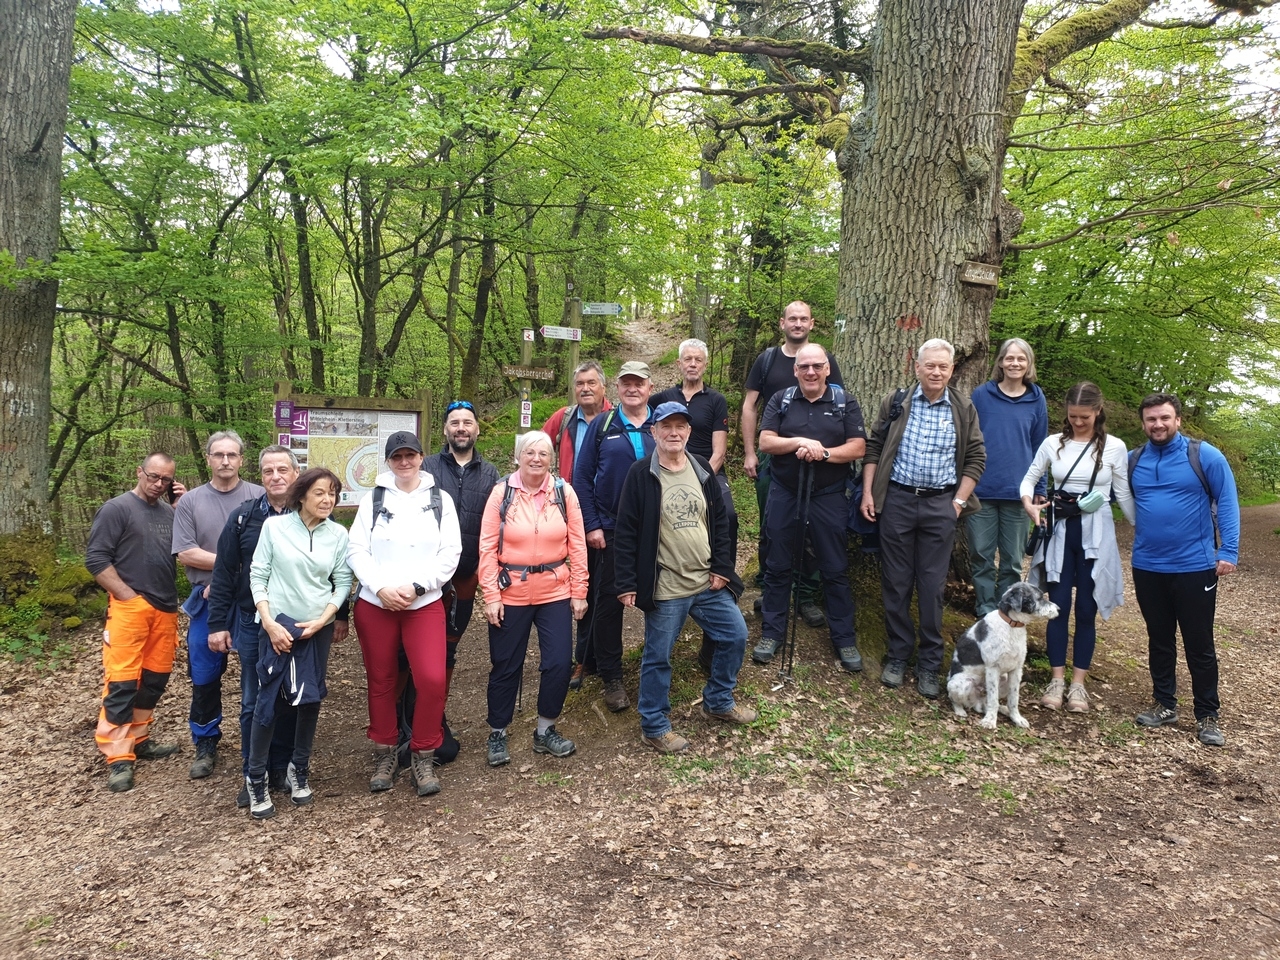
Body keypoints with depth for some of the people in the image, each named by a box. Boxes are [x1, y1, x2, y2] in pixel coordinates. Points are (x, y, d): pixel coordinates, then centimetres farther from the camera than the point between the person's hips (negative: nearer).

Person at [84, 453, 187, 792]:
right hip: (130, 607, -6)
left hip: (166, 607, 6)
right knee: (122, 681, -5)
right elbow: (96, 558, -8)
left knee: (155, 677, 11)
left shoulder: (170, 512, 14)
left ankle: (138, 739, 25)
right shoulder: (116, 509, -4)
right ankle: (118, 756, -1)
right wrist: (127, 595, -12)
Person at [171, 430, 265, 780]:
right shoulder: (190, 502, 4)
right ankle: (206, 745, 24)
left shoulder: (259, 498, -2)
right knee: (205, 678, 9)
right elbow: (185, 553, -4)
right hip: (208, 603, 2)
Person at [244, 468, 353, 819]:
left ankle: (299, 769, 25)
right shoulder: (274, 526, -5)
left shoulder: (338, 534, 0)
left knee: (310, 699, 7)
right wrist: (269, 622, -11)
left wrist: (323, 619, -9)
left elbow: (343, 582, 3)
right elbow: (257, 575, -3)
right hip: (278, 625, -2)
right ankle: (256, 778, 13)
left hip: (318, 629, 2)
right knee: (269, 700, -2)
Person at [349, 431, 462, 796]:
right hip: (374, 605, 1)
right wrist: (381, 587, -15)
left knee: (432, 680, -12)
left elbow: (450, 553, -3)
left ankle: (423, 756, 7)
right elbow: (356, 550, -1)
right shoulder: (373, 499, 7)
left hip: (425, 605, -1)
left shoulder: (440, 499, 5)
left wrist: (416, 587, -14)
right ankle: (385, 754, 26)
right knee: (381, 681, 10)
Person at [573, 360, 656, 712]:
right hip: (611, 530, -1)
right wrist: (591, 525, -7)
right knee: (609, 600, 3)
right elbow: (582, 478, 0)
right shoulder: (601, 426, 2)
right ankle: (610, 676, 14)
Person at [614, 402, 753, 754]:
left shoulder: (702, 469, 6)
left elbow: (720, 521, 10)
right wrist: (627, 584, -12)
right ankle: (654, 726, 23)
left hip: (709, 583, 6)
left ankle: (718, 702, 35)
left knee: (735, 636, 13)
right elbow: (625, 532, -10)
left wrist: (722, 567, 2)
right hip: (664, 589, -5)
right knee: (658, 657, 5)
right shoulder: (641, 474, -10)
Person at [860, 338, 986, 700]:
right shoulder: (896, 402, 3)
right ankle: (897, 655, 19)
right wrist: (867, 492, -2)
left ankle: (929, 664, 13)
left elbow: (976, 458, 6)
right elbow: (874, 447, 6)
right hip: (897, 500, 0)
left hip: (940, 504, 0)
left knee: (932, 585, 3)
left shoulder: (963, 409, 4)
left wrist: (959, 501, -2)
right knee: (895, 582, 6)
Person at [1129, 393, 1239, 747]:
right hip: (1147, 567, 4)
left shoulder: (1205, 456, -6)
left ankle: (1207, 716, 15)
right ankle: (1164, 705, 28)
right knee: (1159, 641, 14)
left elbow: (1227, 503, -6)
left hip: (1194, 567, -3)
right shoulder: (1133, 461, 5)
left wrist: (1228, 552, -13)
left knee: (1199, 645, 4)